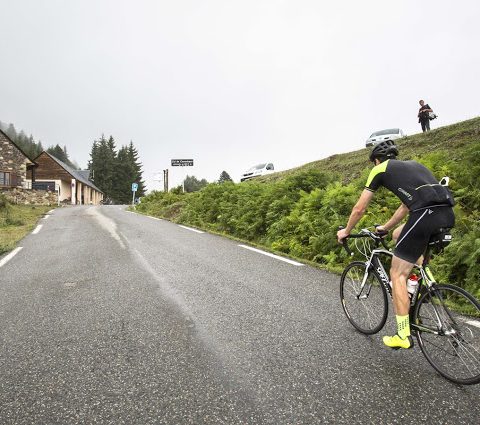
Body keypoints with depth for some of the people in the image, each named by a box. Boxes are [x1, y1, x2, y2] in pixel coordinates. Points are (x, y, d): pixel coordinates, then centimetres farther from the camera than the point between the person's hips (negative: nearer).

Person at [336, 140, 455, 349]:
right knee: (400, 236, 32)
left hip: (426, 214, -8)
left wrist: (346, 231, 32)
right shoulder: (412, 165, 33)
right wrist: (385, 228, 50)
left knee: (397, 273, 3)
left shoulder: (380, 169, 13)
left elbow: (359, 209, 16)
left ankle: (403, 335, 7)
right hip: (448, 214, 8)